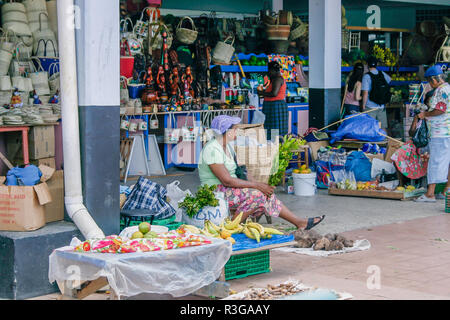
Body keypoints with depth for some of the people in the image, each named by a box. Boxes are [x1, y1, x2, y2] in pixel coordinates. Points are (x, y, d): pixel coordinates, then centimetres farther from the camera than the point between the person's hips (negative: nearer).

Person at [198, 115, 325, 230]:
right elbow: (226, 180, -24)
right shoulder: (213, 149, -19)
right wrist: (257, 185, -21)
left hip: (228, 189, 9)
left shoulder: (226, 146, 13)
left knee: (266, 193, -2)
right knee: (256, 195, -26)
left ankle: (300, 222, -2)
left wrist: (259, 184, -3)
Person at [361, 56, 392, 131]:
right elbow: (389, 80, 29)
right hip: (382, 107, 5)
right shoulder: (382, 74, 5)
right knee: (383, 128, 9)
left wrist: (363, 106, -6)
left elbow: (365, 93, -14)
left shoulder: (367, 76, -10)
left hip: (370, 107, -5)